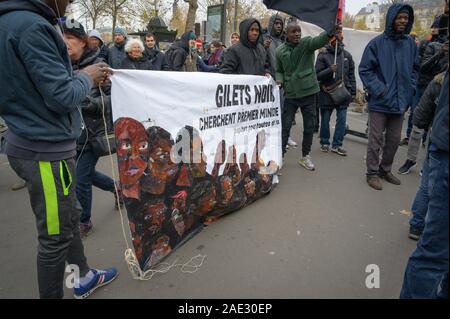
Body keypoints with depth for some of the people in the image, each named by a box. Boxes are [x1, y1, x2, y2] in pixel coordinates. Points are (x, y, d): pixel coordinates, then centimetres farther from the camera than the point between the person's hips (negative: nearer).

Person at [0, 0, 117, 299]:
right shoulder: (31, 26, -19)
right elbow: (62, 96, -21)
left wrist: (87, 77, 10)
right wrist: (86, 78, -3)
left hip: (38, 143, 10)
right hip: (45, 150, -10)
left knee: (70, 216, 22)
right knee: (56, 235, 5)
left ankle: (84, 277, 41)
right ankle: (52, 294, 26)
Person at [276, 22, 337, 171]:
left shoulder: (307, 43, -5)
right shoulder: (280, 51, 3)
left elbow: (319, 40, -26)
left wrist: (330, 32, -48)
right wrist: (279, 79, -8)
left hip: (308, 92, 0)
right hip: (290, 94, 1)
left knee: (309, 127, 8)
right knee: (285, 126, 4)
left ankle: (305, 156, 24)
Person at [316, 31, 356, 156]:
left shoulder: (347, 55, 7)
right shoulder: (323, 55, -3)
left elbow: (351, 74, 10)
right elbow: (317, 75, -7)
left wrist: (353, 91, 6)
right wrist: (330, 70, -22)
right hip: (327, 92, -3)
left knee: (342, 120, 1)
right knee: (325, 119, 8)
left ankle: (337, 144, 11)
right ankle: (324, 143, 23)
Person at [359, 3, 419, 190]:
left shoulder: (411, 44, 6)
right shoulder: (377, 43, -7)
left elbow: (415, 69, 16)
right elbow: (365, 70, -6)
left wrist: (410, 89, 3)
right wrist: (378, 89, -14)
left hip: (400, 102, 5)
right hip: (380, 102, -5)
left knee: (394, 139, 13)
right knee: (375, 140, 2)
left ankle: (385, 169, 30)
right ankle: (372, 173, 16)